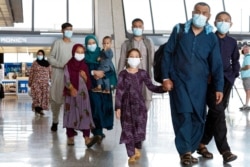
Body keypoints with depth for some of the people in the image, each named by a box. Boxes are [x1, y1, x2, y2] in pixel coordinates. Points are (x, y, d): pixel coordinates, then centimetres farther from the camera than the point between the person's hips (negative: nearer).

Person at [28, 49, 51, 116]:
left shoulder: (47, 64, 8)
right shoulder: (34, 63, 3)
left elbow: (50, 72, 8)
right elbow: (31, 73, 4)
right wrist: (30, 82, 3)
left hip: (44, 83, 2)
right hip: (36, 82, -2)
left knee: (44, 96, 0)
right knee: (37, 95, -14)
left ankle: (41, 109, 7)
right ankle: (37, 108, -13)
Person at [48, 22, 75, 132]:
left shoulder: (74, 45, 10)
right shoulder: (57, 43, 2)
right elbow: (50, 58, -2)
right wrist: (62, 65, -14)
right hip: (58, 74, -2)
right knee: (56, 98, 2)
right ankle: (55, 121, 17)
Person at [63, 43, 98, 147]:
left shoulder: (84, 66, 7)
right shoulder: (68, 65, -1)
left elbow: (88, 82, 7)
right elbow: (66, 79, -9)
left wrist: (84, 76, -13)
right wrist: (71, 88, -23)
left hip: (83, 93, 2)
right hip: (71, 93, -2)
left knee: (85, 114, -7)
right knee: (71, 114, 4)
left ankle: (87, 138, -13)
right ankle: (70, 137, 14)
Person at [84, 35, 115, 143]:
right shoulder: (84, 57, 4)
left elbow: (112, 70, 3)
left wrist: (103, 74, -13)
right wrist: (93, 72, -17)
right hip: (91, 86, -3)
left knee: (104, 107, 3)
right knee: (96, 106, -16)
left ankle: (98, 132, 21)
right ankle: (98, 132, -15)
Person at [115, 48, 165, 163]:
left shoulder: (143, 73, 3)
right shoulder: (123, 74, -1)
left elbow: (151, 87, 3)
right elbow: (119, 91, -3)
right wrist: (118, 107, -7)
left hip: (139, 106, 1)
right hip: (127, 106, -1)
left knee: (139, 129, 0)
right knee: (128, 130, 0)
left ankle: (137, 149, 29)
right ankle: (131, 155, 10)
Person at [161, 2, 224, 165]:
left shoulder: (211, 38, 3)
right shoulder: (179, 30, 0)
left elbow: (216, 64, 3)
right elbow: (167, 53, 2)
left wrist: (219, 87, -2)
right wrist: (166, 77, -4)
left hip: (199, 84, 2)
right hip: (179, 81, -2)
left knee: (198, 118, 3)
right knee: (184, 114, -10)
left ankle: (188, 151, 15)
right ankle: (185, 151, -5)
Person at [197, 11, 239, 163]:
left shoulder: (232, 42, 13)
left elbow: (235, 61, 20)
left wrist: (234, 74, 6)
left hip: (226, 81, 5)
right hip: (210, 80, -5)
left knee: (214, 113, 7)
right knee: (218, 113, -14)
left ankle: (202, 144, 18)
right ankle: (225, 150, -15)